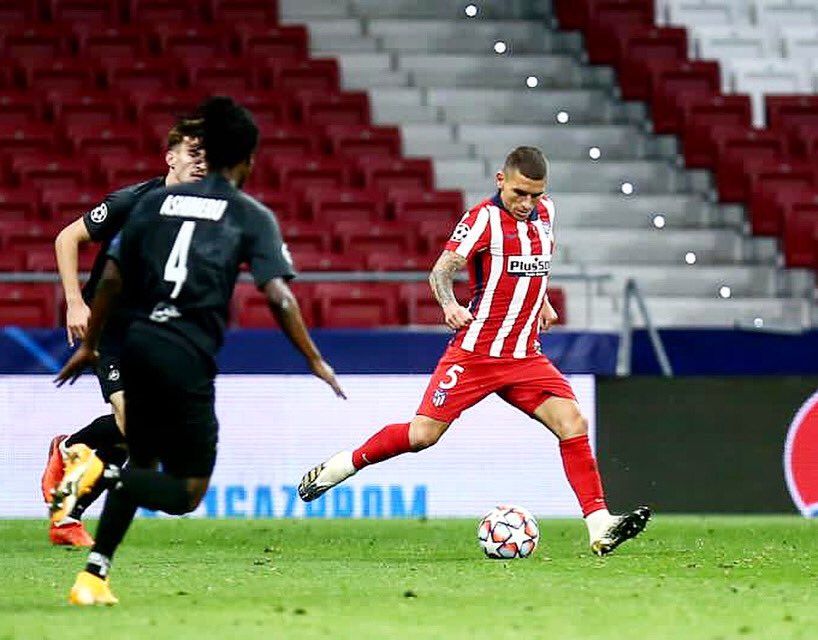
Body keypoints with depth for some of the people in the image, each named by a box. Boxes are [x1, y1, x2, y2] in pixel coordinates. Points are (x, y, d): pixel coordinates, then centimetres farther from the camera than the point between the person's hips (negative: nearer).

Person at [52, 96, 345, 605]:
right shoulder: (252, 216, 2)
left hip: (139, 342, 5)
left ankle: (94, 576, 11)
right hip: (187, 357, -5)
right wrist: (315, 360, 0)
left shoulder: (157, 202, 14)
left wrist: (89, 344, 23)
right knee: (186, 492, 4)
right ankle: (101, 470, -22)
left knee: (144, 469, 23)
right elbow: (277, 295, -8)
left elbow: (112, 279, 12)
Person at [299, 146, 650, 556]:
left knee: (572, 423, -12)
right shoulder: (484, 218, -12)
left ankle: (599, 528, -14)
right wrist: (450, 305, -37)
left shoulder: (544, 212, 8)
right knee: (422, 434, -8)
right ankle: (338, 467, 13)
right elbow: (441, 271, -19)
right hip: (475, 351, -5)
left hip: (525, 357, 5)